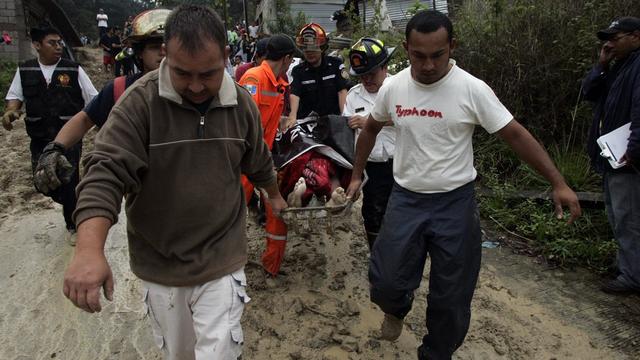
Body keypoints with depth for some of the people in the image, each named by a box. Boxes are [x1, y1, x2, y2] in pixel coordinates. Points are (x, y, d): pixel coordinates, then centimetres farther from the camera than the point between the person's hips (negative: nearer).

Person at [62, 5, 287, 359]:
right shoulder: (140, 101, -16)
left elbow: (259, 163, 12)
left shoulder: (241, 103, -5)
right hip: (160, 264, 0)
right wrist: (89, 250, -36)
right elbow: (106, 173, -22)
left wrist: (274, 195, 28)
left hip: (222, 262, 1)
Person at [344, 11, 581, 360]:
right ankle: (397, 309, 35)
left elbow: (516, 135, -9)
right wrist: (356, 175, 17)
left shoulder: (472, 89, -12)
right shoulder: (392, 87, -3)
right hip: (405, 199, 2)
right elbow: (370, 128, 14)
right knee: (385, 282, -2)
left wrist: (559, 183, -12)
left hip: (455, 203, -2)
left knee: (451, 297, 8)